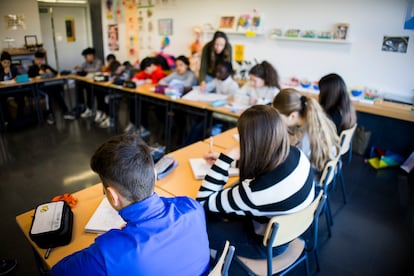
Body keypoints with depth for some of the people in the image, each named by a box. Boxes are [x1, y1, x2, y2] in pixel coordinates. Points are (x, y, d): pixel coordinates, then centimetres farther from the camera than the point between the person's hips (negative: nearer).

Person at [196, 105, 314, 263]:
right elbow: (265, 161, 6)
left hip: (267, 243, -6)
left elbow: (203, 202, -25)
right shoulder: (295, 154, -20)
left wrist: (226, 158, -29)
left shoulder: (258, 190, -42)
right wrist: (224, 159, 1)